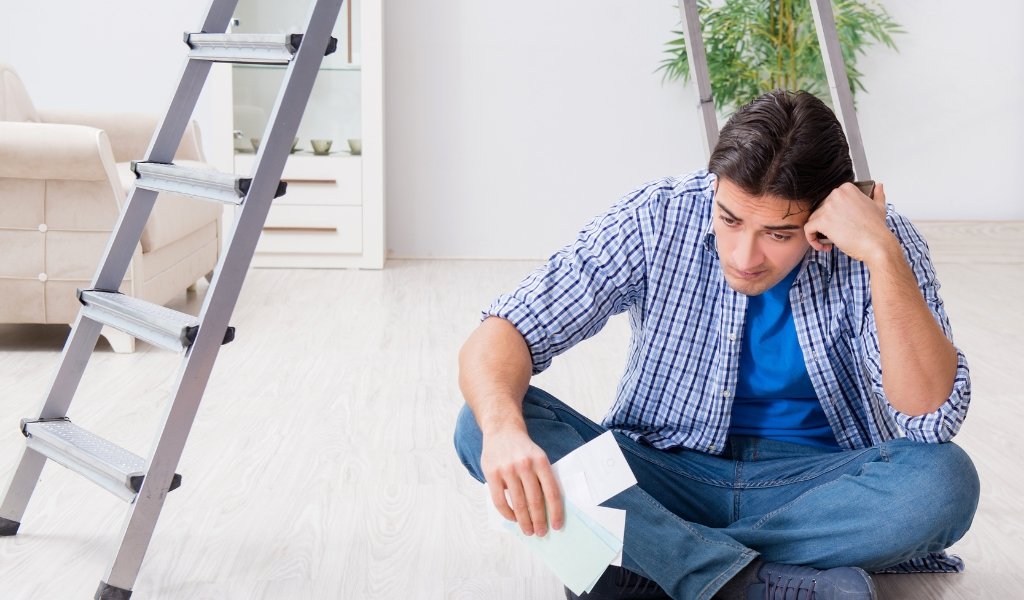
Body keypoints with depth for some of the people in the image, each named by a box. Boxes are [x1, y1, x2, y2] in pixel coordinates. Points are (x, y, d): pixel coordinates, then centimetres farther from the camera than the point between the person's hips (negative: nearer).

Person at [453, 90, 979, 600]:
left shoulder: (882, 244, -14)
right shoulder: (656, 220, -15)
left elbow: (933, 417, -25)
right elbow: (506, 332, -19)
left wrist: (882, 254, -33)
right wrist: (502, 427, -41)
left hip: (816, 484, 0)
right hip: (664, 476, 1)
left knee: (945, 481, -31)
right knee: (482, 424, -23)